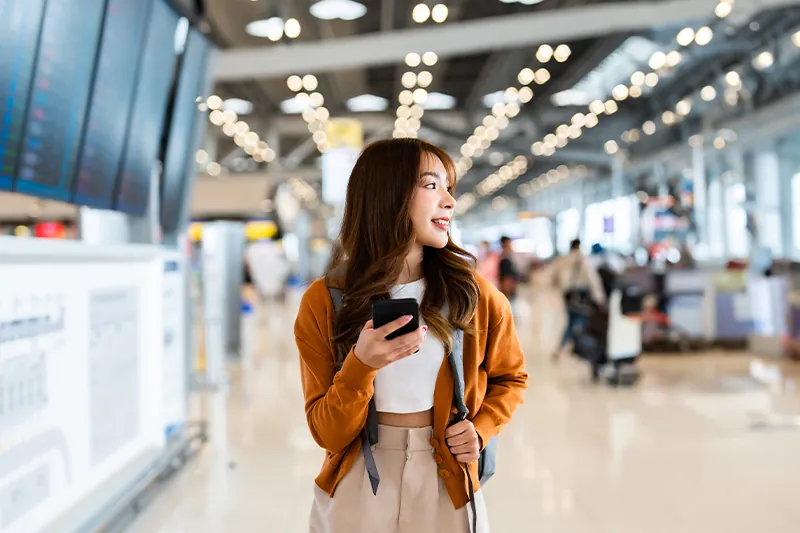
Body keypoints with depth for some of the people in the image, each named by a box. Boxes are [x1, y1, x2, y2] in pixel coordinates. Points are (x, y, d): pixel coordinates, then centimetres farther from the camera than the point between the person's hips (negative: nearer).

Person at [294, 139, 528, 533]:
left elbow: (510, 377, 10)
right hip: (356, 487, -1)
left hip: (446, 486, 1)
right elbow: (328, 434, -10)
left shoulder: (472, 293, -8)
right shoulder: (324, 302, -10)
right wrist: (362, 366, -25)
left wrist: (481, 429, -7)